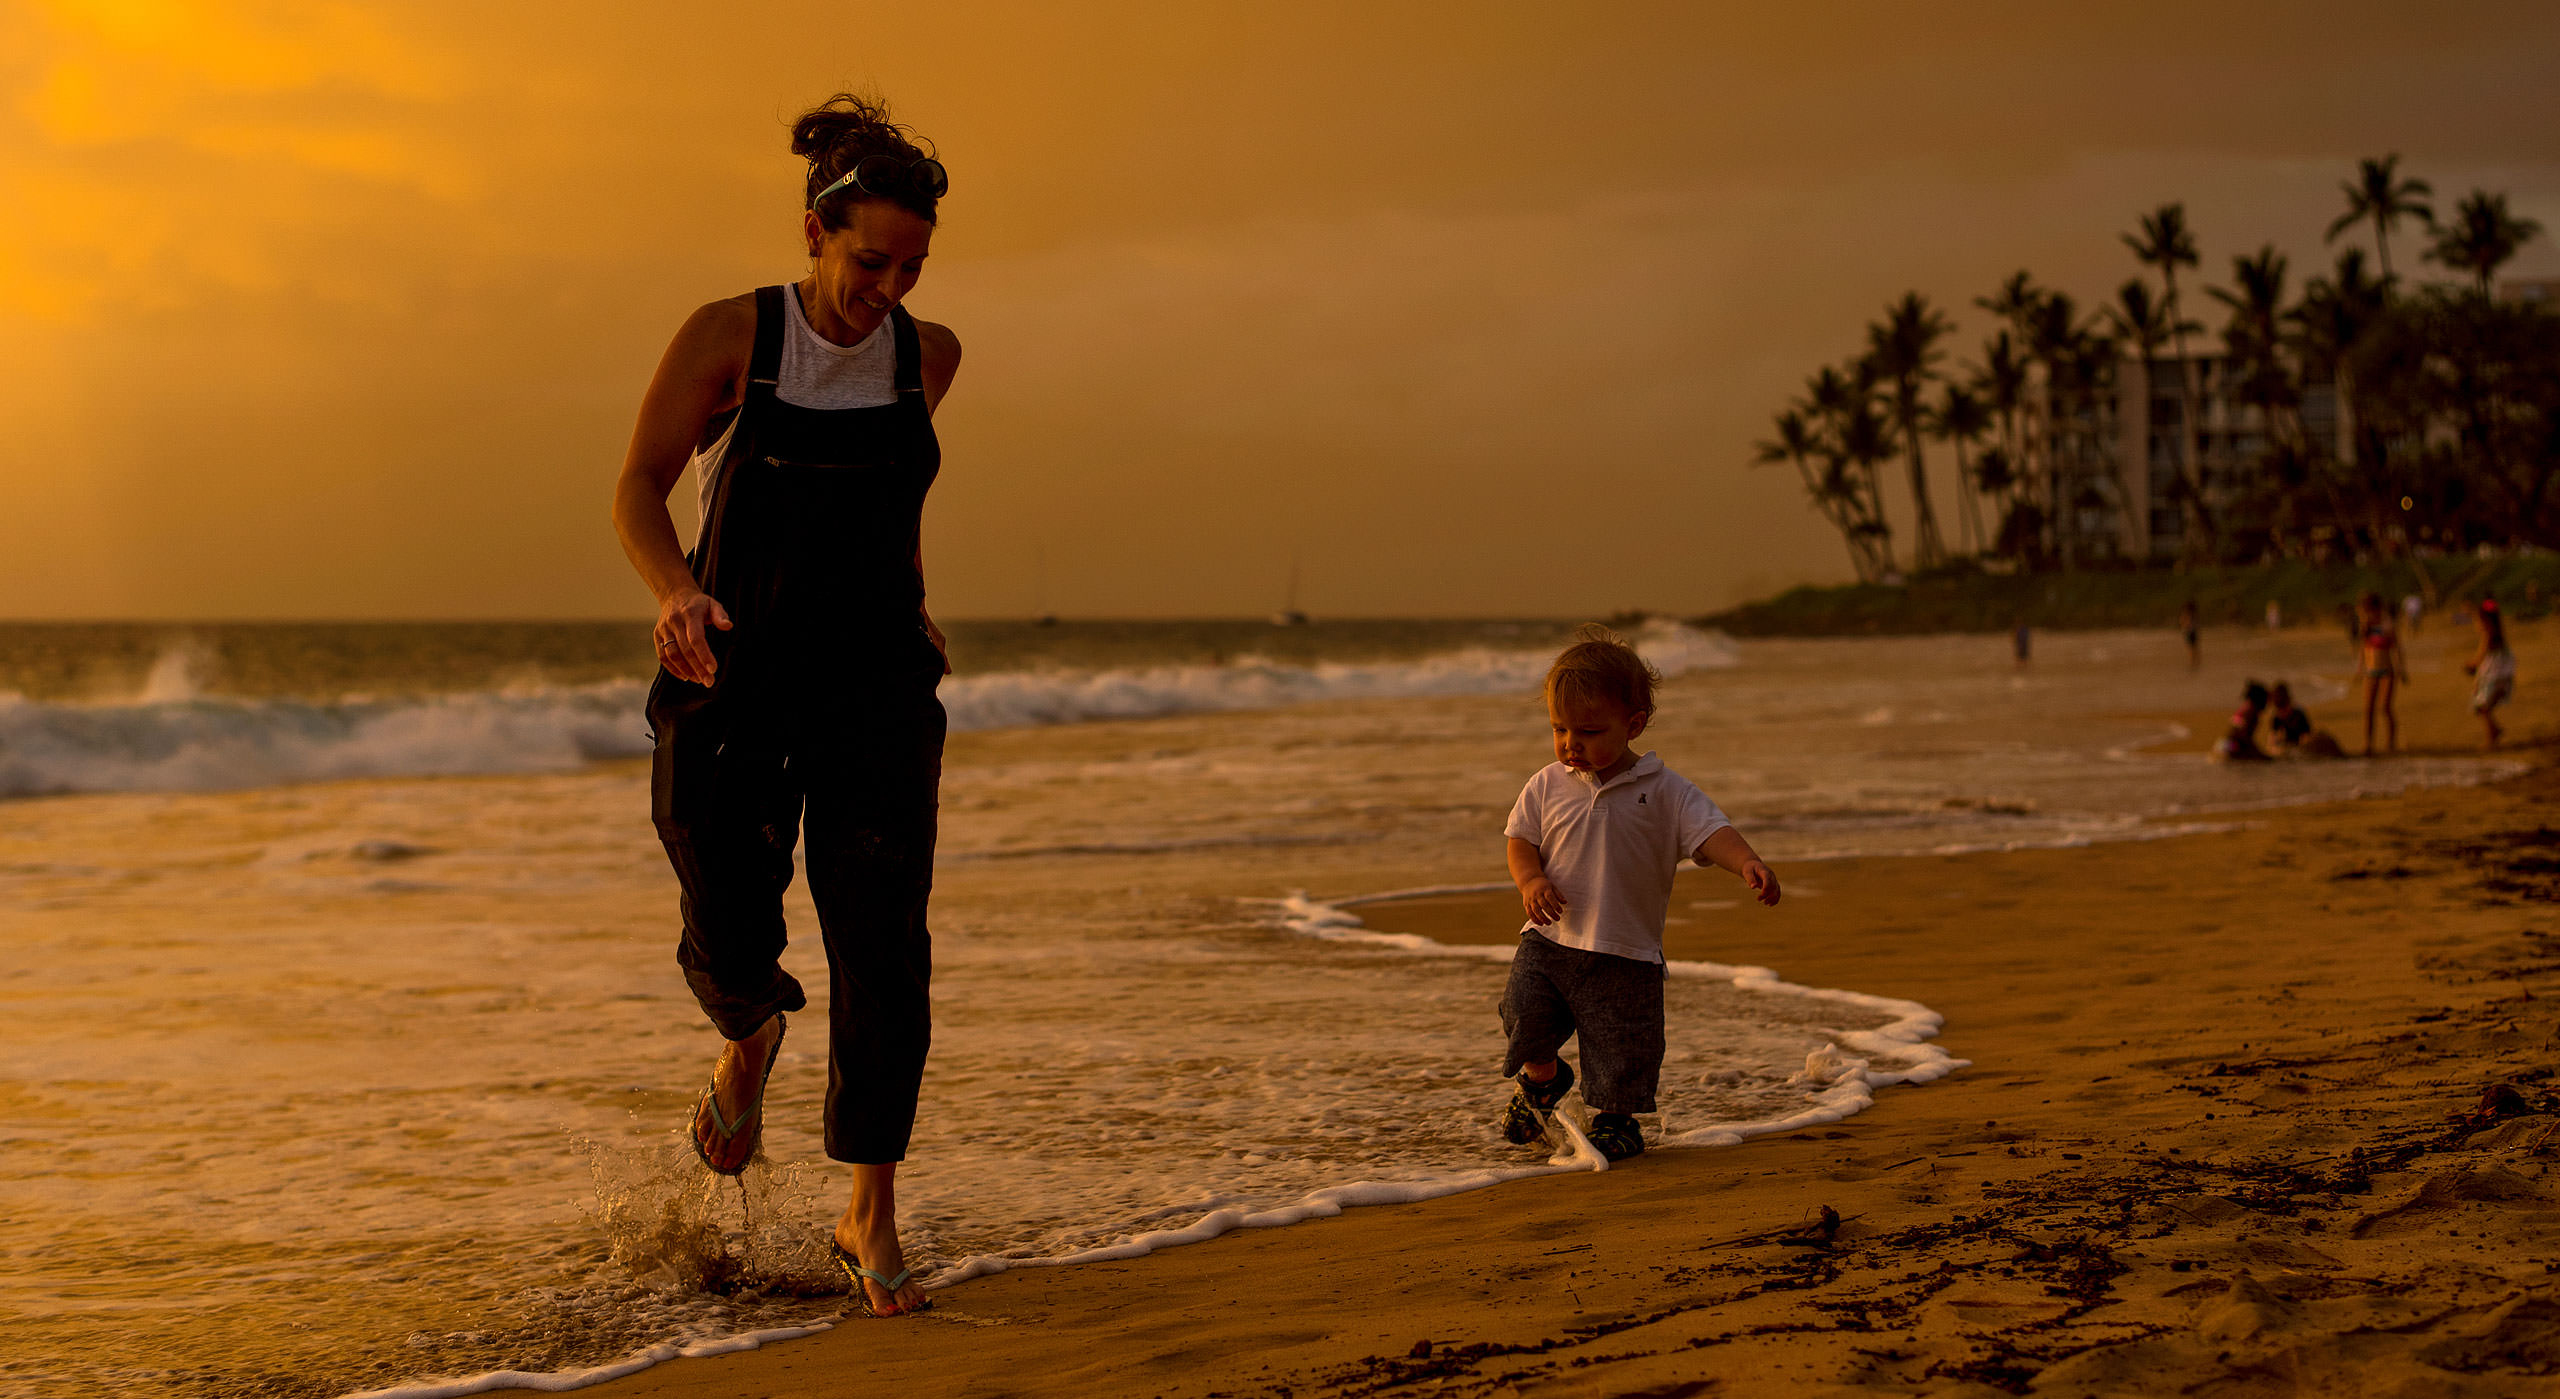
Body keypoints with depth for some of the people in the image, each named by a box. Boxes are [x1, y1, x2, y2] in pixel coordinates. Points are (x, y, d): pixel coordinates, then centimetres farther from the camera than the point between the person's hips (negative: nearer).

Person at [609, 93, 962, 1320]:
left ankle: (872, 1220, 2)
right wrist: (674, 592, -29)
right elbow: (638, 492, -9)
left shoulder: (928, 354, 2)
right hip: (734, 685, -2)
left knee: (882, 945, -9)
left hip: (875, 691, 2)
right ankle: (751, 1038, 41)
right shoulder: (728, 336, -8)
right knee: (731, 947, 2)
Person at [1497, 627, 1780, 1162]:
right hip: (1550, 938, 2)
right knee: (1524, 1012, -14)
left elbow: (1710, 832, -13)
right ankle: (1541, 1077, 18)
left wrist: (1748, 863, -32)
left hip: (1626, 955, -2)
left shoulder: (1665, 792, -5)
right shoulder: (1547, 786, 4)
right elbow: (1519, 839, 10)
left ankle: (1615, 1118, 29)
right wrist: (1531, 880, -11)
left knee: (1621, 1048, 1)